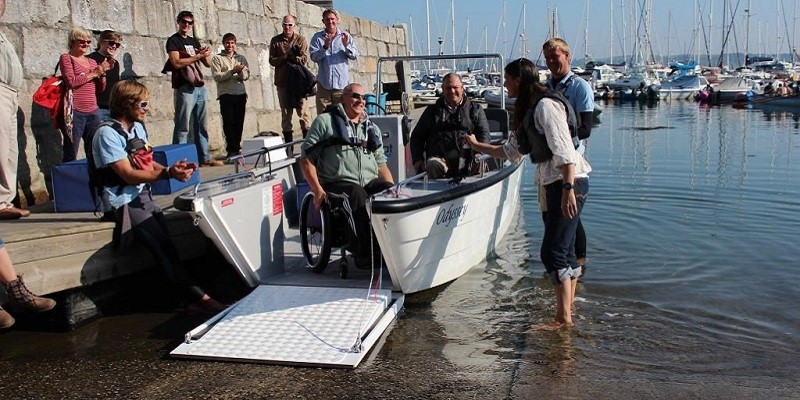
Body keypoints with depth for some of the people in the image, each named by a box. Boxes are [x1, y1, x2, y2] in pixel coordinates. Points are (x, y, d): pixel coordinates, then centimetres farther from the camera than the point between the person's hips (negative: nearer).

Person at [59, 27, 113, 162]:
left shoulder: (92, 62, 19)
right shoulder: (66, 58, 3)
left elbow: (101, 88, 17)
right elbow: (71, 81, -13)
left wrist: (102, 73, 0)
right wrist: (94, 73, -7)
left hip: (93, 112, 6)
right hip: (75, 113, -6)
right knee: (70, 155, -5)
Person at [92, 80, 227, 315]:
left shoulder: (138, 127, 15)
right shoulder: (108, 133, -10)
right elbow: (128, 175, -17)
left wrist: (173, 168, -4)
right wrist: (168, 173, -26)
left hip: (144, 197, 7)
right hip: (124, 201, -7)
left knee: (165, 245, -14)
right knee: (164, 247, -18)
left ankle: (192, 298, -21)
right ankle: (198, 297, -16)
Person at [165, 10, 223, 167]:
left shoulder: (194, 41, 19)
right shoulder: (173, 41, -1)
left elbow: (208, 63, 16)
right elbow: (177, 63, -14)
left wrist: (206, 54, -6)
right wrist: (198, 56, -12)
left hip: (199, 87, 7)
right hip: (184, 88, -7)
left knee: (202, 126, 9)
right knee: (183, 126, -8)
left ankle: (204, 158, 15)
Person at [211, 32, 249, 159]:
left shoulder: (241, 58, 15)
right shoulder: (217, 58, 5)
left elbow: (246, 76, 5)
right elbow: (217, 76, -8)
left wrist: (240, 72, -16)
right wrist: (233, 71, -15)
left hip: (240, 94, 3)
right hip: (226, 94, -3)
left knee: (239, 123, 5)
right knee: (228, 122, -6)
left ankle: (237, 148, 16)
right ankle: (231, 150, -3)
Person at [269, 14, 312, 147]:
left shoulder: (301, 40, 5)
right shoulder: (275, 40, 9)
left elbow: (304, 60, -6)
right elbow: (272, 60, 2)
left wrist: (287, 57, -11)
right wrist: (290, 57, -10)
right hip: (282, 82, 2)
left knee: (303, 111, -5)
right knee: (285, 114, 4)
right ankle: (288, 144, 9)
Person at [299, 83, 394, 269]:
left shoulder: (371, 128, 25)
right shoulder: (325, 122, 9)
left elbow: (381, 163, 25)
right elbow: (306, 158, 3)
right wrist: (318, 189, -11)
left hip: (371, 182, 5)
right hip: (338, 183, -4)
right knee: (358, 195, -37)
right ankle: (365, 255, -34)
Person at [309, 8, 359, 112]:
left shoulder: (345, 36, 10)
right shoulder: (317, 37, 7)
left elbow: (355, 56, 3)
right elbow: (314, 57, -3)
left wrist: (346, 45, -14)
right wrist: (325, 47, -19)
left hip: (342, 82, 0)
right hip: (324, 82, 0)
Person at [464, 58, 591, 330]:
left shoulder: (546, 106, -12)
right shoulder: (528, 111, 19)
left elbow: (564, 150, -21)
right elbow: (511, 151, 28)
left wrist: (568, 188, -27)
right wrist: (477, 146, 34)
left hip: (569, 182, -10)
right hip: (554, 184, 10)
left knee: (553, 252, -9)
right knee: (565, 251, 12)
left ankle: (563, 318, -3)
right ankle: (567, 313, 18)